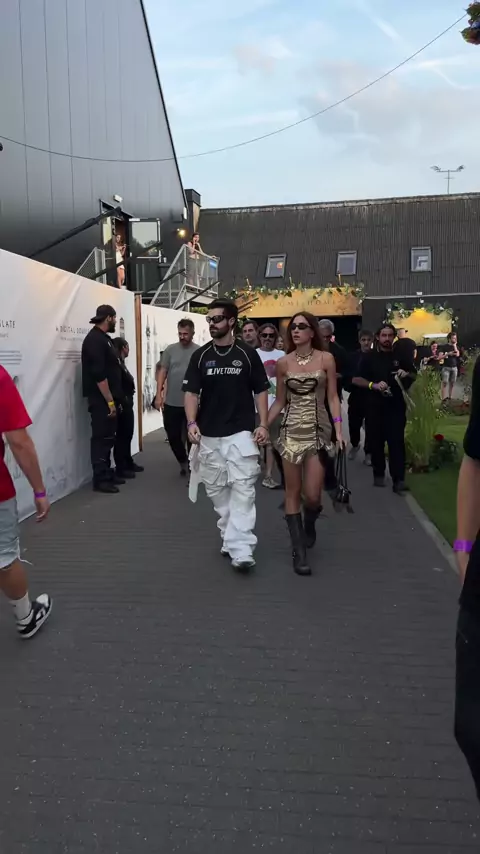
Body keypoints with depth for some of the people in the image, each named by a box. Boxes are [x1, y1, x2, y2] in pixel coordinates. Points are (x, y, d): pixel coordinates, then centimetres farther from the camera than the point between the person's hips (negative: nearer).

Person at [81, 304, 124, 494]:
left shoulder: (103, 338, 16)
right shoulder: (95, 340, -16)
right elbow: (99, 375, -22)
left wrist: (114, 399, 18)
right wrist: (110, 401, -21)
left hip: (108, 399, 10)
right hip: (101, 400, -10)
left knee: (108, 438, 15)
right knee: (101, 439, -5)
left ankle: (107, 473, 24)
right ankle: (101, 479, 1)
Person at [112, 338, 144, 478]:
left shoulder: (121, 363, 16)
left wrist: (128, 402, 11)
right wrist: (118, 404, -22)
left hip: (127, 404, 10)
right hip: (122, 405, -10)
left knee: (127, 435, 16)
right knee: (122, 436, -5)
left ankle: (128, 463, 26)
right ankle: (120, 468, 1)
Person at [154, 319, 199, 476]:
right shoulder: (170, 349, 3)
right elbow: (162, 372, 4)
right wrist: (159, 395, -2)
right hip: (171, 403, 2)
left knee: (191, 437, 7)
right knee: (173, 436, 9)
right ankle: (183, 461, 34)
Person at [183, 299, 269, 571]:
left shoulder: (248, 354, 0)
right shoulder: (200, 356, 5)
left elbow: (261, 391, 4)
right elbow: (192, 392, 4)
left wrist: (263, 425, -6)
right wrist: (192, 423, -11)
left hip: (241, 433, -3)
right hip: (209, 436, 3)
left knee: (242, 491, -9)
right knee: (217, 491, 11)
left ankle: (241, 550, -10)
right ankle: (229, 538, 28)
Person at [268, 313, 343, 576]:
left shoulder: (326, 358, 0)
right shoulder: (283, 363, 4)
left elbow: (332, 397, 1)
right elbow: (279, 401, 9)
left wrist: (339, 429, -9)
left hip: (319, 430, -1)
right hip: (291, 431, 2)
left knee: (312, 495, -5)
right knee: (292, 492, 2)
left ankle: (309, 524, 31)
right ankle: (299, 551, 10)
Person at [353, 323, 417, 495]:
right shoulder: (369, 356, 3)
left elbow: (415, 376, 17)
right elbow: (355, 379, -2)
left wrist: (407, 374, -7)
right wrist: (374, 385, -18)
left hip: (396, 405, 0)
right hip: (375, 406, 0)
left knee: (397, 442, -5)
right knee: (376, 442, 7)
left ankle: (398, 480, -5)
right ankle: (378, 474, 23)